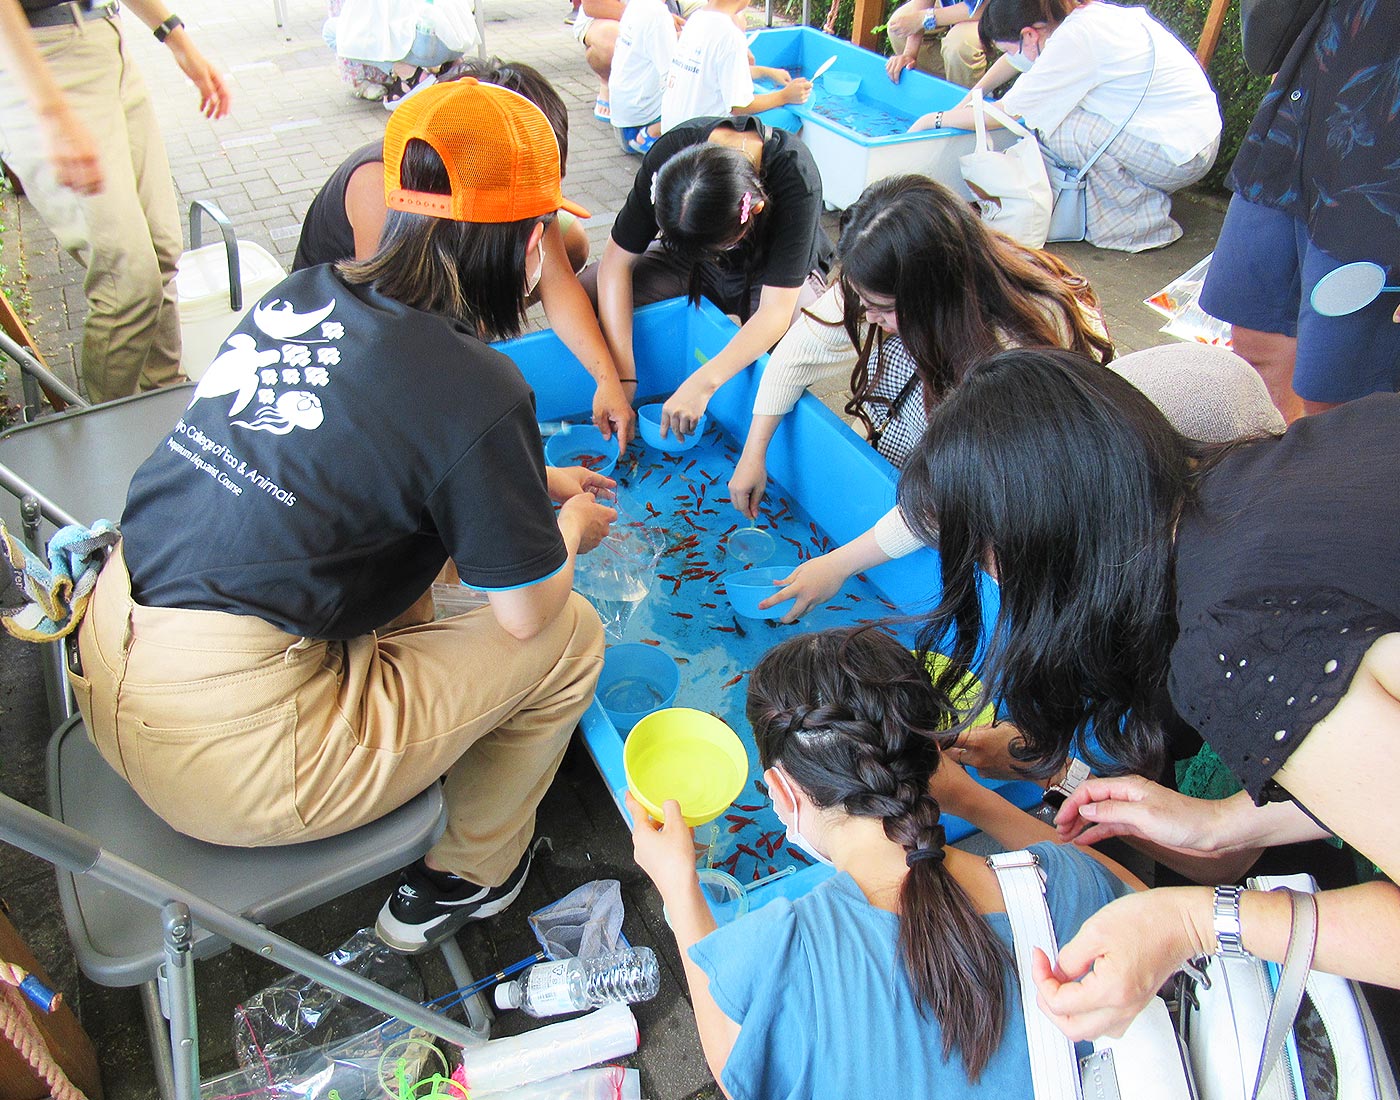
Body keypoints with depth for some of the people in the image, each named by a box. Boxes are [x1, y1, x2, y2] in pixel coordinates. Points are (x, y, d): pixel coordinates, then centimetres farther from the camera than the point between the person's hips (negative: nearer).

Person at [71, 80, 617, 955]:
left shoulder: (305, 294, 4)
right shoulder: (477, 389, -18)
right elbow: (527, 612, -7)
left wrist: (533, 482, 28)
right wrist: (574, 527, 14)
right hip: (229, 757, -8)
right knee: (570, 637, 4)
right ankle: (464, 880, 27)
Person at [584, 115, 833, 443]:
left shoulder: (797, 181, -38)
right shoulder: (668, 155, -29)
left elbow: (775, 312, -38)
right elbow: (616, 263, -23)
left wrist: (700, 385, -47)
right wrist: (622, 378, -29)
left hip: (779, 274, -2)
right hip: (691, 263, 3)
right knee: (584, 293, -19)